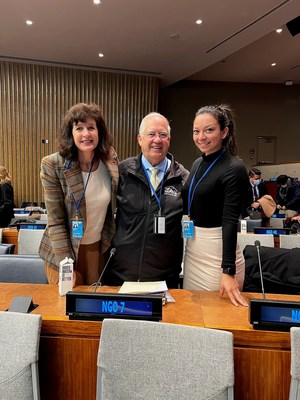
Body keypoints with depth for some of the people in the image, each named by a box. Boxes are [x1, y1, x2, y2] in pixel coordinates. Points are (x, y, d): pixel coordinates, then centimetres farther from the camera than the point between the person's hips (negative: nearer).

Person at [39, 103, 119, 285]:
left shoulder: (110, 161, -6)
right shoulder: (53, 165, -17)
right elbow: (56, 221, -15)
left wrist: (112, 245, 6)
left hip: (99, 248, 3)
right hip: (64, 250, -3)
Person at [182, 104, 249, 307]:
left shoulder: (234, 168, -16)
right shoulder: (197, 163, 7)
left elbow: (230, 221, -22)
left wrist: (228, 271, -25)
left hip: (218, 254, -7)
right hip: (192, 249, 8)